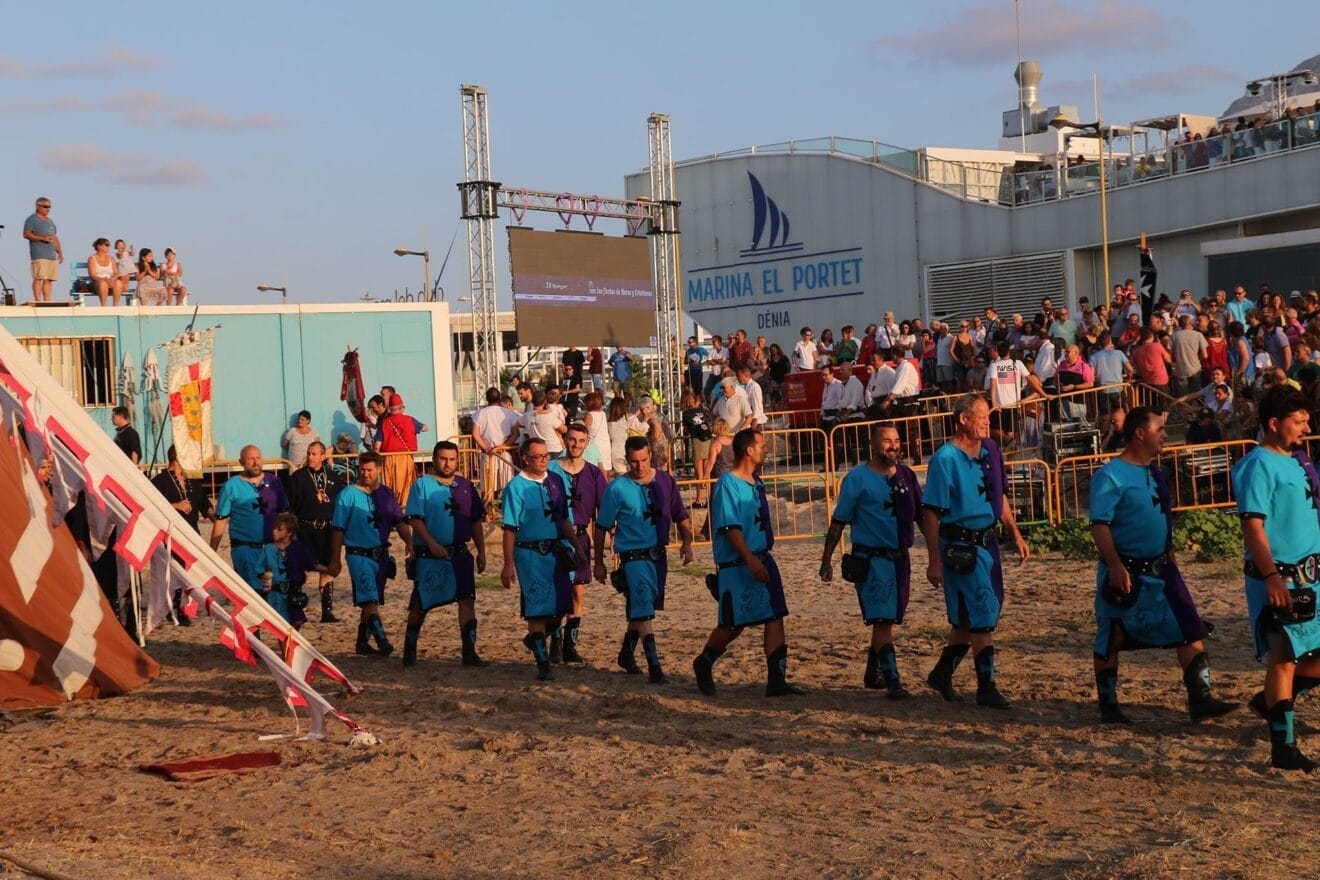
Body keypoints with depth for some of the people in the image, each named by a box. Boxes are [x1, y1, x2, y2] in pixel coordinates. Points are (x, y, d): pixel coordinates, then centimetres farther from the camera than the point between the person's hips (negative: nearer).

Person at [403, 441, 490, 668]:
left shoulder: (465, 486, 12)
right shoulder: (422, 485, -3)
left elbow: (476, 521, 16)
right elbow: (415, 519, -11)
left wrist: (481, 552, 12)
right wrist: (432, 543, -23)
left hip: (460, 554, 4)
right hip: (429, 555, -4)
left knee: (467, 600, -4)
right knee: (421, 604, 4)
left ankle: (469, 652, -1)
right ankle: (409, 649, 20)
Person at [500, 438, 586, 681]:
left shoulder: (555, 481, 8)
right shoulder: (516, 486, -8)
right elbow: (510, 528, -9)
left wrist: (577, 548, 17)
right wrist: (508, 565, -11)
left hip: (558, 551, 6)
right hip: (531, 553, -6)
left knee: (562, 605, 8)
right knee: (537, 606, -1)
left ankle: (534, 639, 36)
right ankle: (542, 662, 7)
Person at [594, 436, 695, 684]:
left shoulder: (665, 482, 3)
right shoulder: (617, 488, -8)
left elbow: (680, 516, 14)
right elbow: (602, 526, 0)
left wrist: (686, 542, 0)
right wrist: (599, 562, 2)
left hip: (658, 554, 5)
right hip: (633, 557, -5)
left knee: (639, 610, 17)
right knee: (643, 612, -12)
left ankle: (627, 654, 35)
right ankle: (654, 666, -13)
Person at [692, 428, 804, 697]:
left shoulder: (756, 483, 14)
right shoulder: (727, 484, -14)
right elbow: (730, 527, -20)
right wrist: (750, 560, -26)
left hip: (762, 560, 8)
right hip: (737, 565, -8)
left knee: (775, 618, -1)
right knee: (734, 624, 0)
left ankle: (777, 680, 0)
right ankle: (704, 663, 24)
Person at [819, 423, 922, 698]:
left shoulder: (906, 476, 8)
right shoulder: (857, 478, -6)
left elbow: (922, 514, 15)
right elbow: (838, 521, -2)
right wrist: (827, 559, -5)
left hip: (900, 558, 6)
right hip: (871, 559, -6)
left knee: (887, 619, 14)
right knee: (882, 619, -11)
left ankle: (873, 674, 29)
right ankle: (892, 681, -11)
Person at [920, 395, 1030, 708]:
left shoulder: (989, 450, 8)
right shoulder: (945, 459, -14)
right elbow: (930, 511, -14)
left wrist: (1016, 535, 17)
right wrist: (934, 561, -16)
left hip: (987, 541, 8)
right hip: (960, 546, -7)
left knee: (968, 617, 14)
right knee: (983, 616, -5)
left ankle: (942, 673, 29)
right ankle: (986, 688, 4)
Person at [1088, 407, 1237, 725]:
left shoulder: (1154, 471, 10)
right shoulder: (1111, 475, -16)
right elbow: (1099, 525, -21)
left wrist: (1169, 556, 20)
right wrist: (1115, 567, -28)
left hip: (1160, 570, 8)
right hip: (1126, 573, -8)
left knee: (1191, 630, 1)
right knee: (1111, 640, 4)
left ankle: (1200, 699, 6)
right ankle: (1108, 706, 17)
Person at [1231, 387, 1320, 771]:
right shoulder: (1259, 465, -12)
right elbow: (1253, 525, -19)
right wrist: (1272, 577, -26)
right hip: (1278, 580, -9)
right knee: (1284, 657, -4)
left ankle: (1273, 701, 29)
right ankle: (1283, 747, 3)